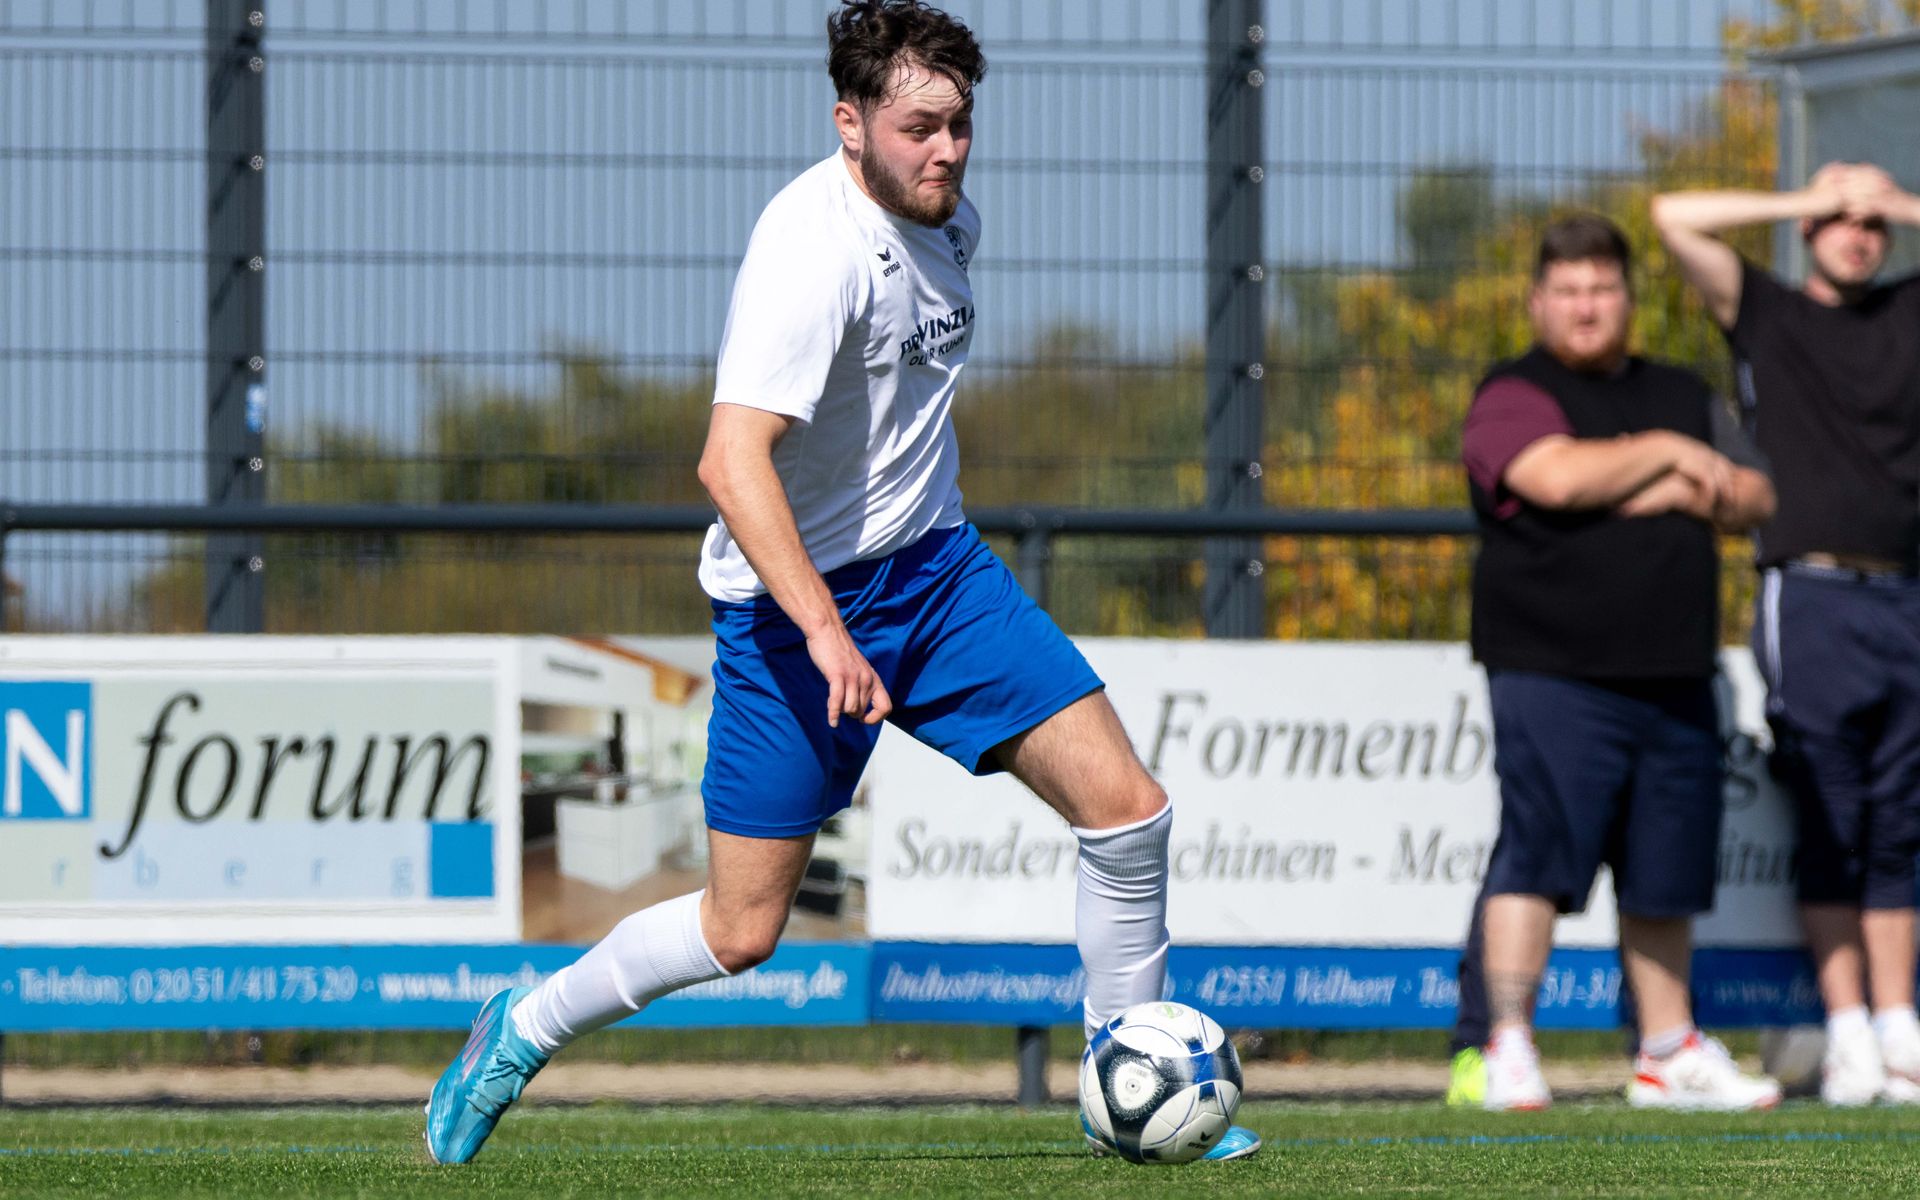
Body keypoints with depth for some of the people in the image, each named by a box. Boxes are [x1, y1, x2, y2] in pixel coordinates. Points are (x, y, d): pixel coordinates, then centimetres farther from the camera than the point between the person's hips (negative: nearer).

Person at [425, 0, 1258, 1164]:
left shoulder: (949, 224, 4)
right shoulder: (813, 249, -23)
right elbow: (733, 461, -33)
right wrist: (822, 629, -39)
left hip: (935, 566, 7)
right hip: (798, 597, -7)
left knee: (1127, 808, -6)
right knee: (741, 931, -3)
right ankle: (522, 1032, 22)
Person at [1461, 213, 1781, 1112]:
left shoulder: (1683, 397, 21)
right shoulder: (1514, 396, 0)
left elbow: (1753, 499, 13)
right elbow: (1560, 476, -19)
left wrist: (1667, 493, -5)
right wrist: (1666, 456, -4)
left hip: (1674, 679, 6)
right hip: (1554, 674, -6)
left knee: (1664, 873, 10)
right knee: (1539, 850, -15)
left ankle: (1669, 1054, 19)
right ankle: (1509, 1046, -14)